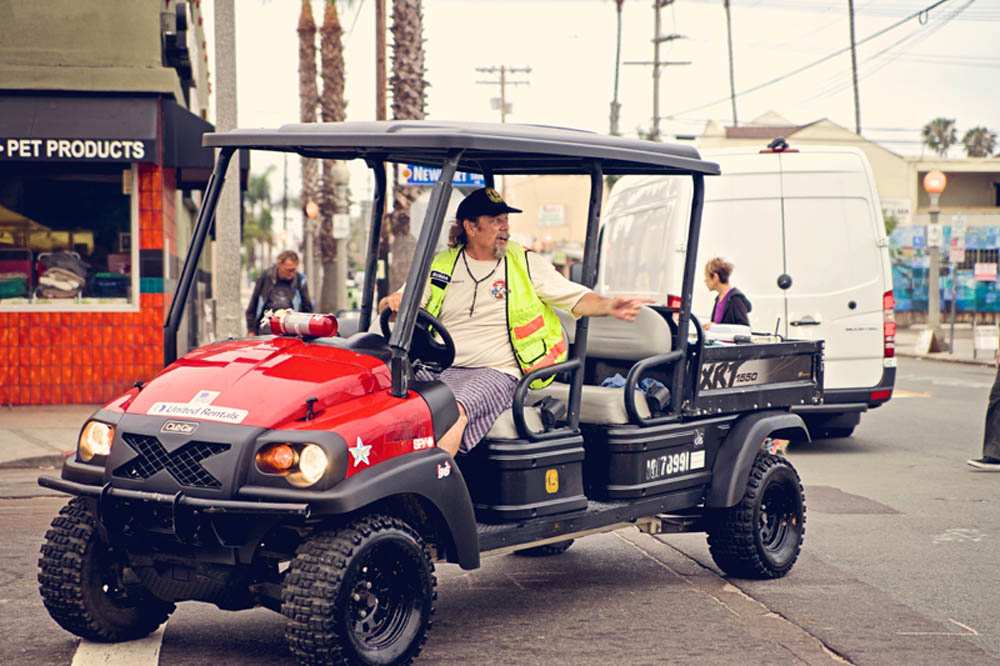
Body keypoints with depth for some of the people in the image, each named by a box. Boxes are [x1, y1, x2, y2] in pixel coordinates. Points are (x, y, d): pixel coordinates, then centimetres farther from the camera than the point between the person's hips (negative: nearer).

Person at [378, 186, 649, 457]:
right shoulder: (439, 266, 15)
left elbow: (575, 297, 5)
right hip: (438, 370, 3)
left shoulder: (528, 264, 10)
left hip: (498, 373, -3)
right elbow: (392, 305, 15)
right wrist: (394, 302, -10)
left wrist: (607, 306, -16)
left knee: (456, 411, -34)